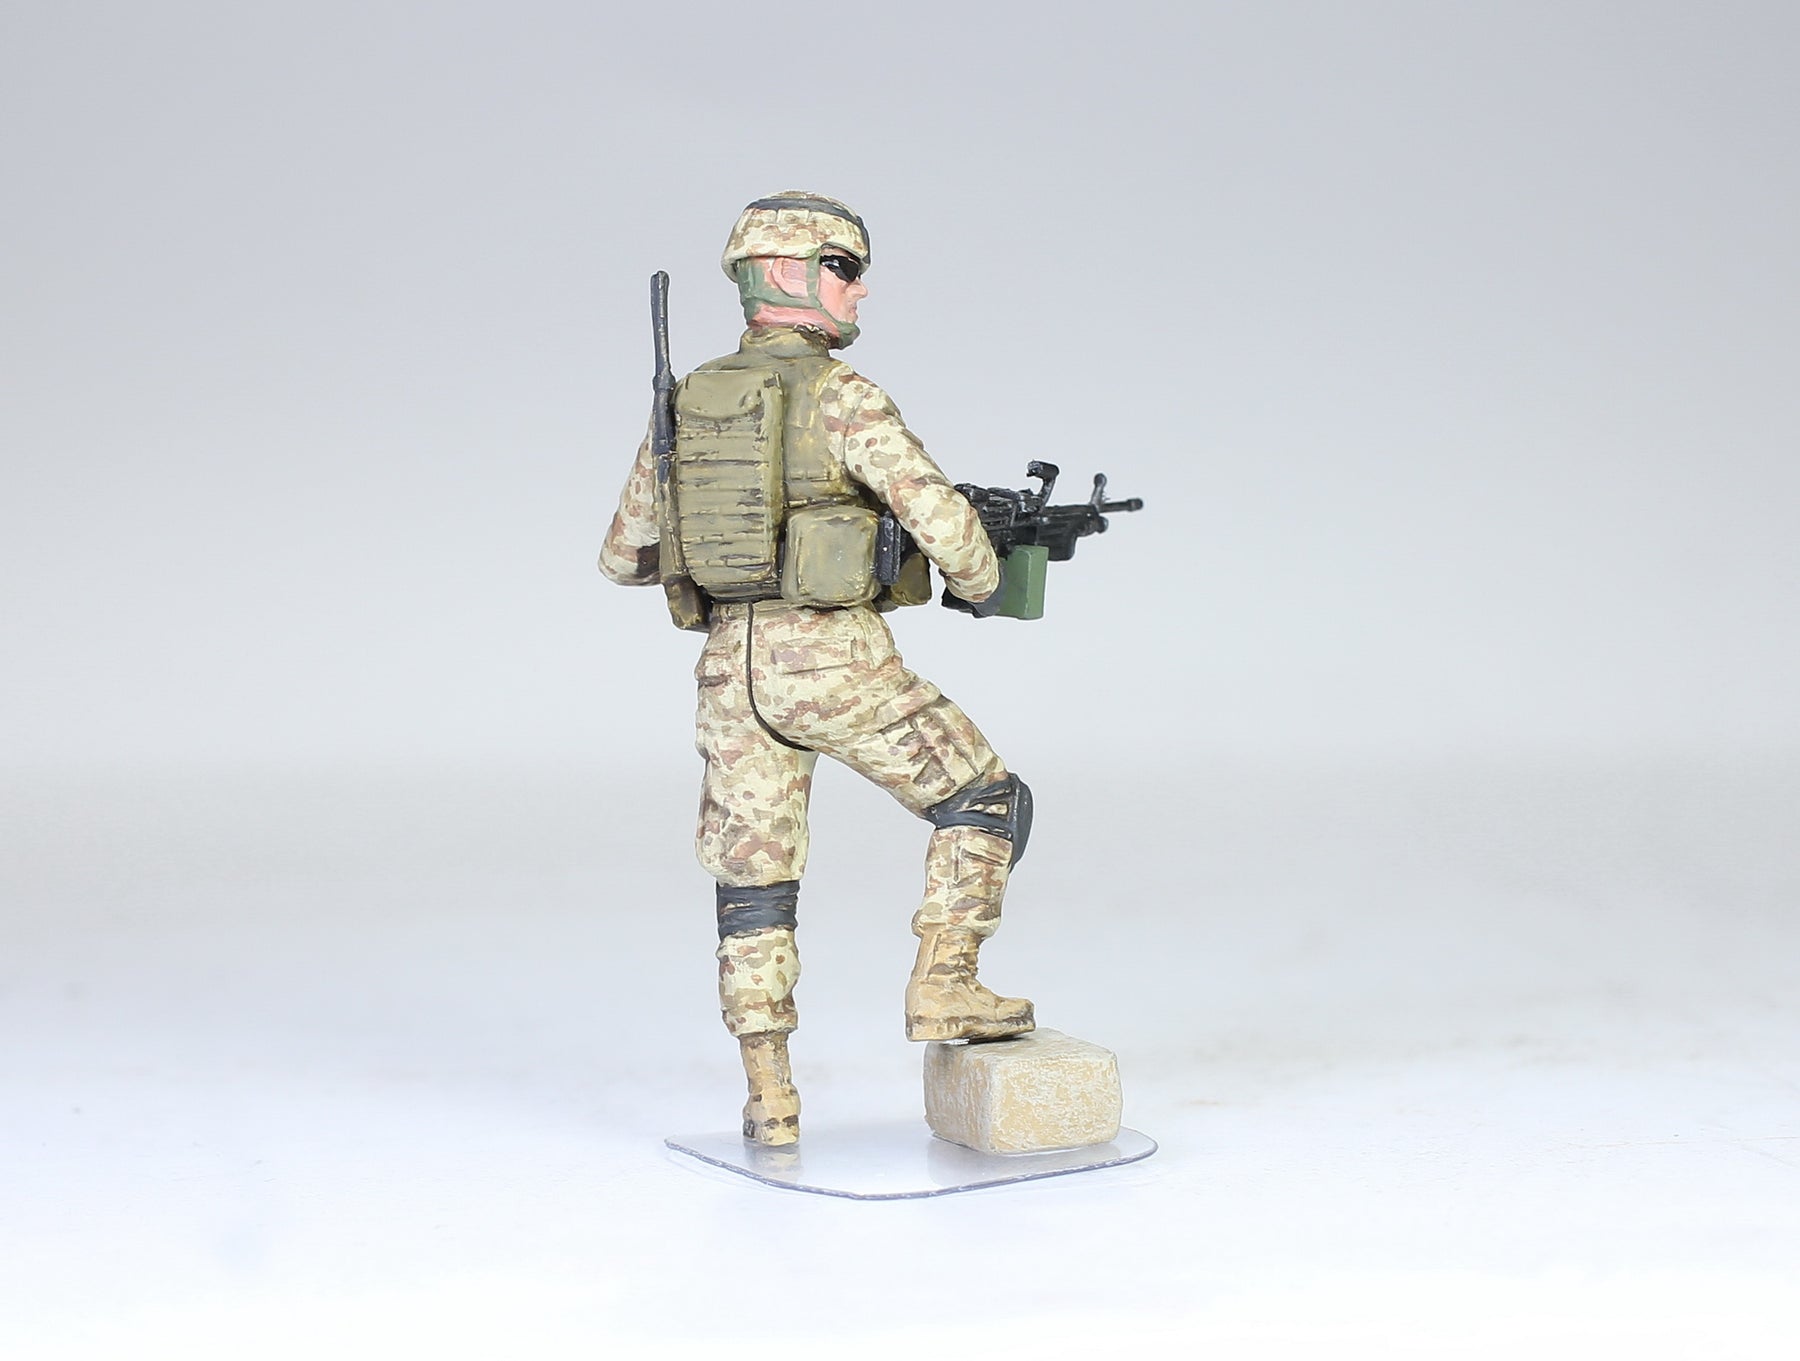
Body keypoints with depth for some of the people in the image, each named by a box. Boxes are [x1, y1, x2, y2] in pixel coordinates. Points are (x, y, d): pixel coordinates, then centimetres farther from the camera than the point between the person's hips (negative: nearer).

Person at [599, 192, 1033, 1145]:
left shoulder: (687, 405, 12)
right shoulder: (839, 394, -8)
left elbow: (624, 557, 17)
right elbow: (934, 509, -17)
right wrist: (981, 583, 5)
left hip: (735, 669, 6)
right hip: (837, 665, -6)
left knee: (753, 882, 11)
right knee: (987, 802, 11)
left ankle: (770, 1097, 11)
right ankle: (942, 989, 5)